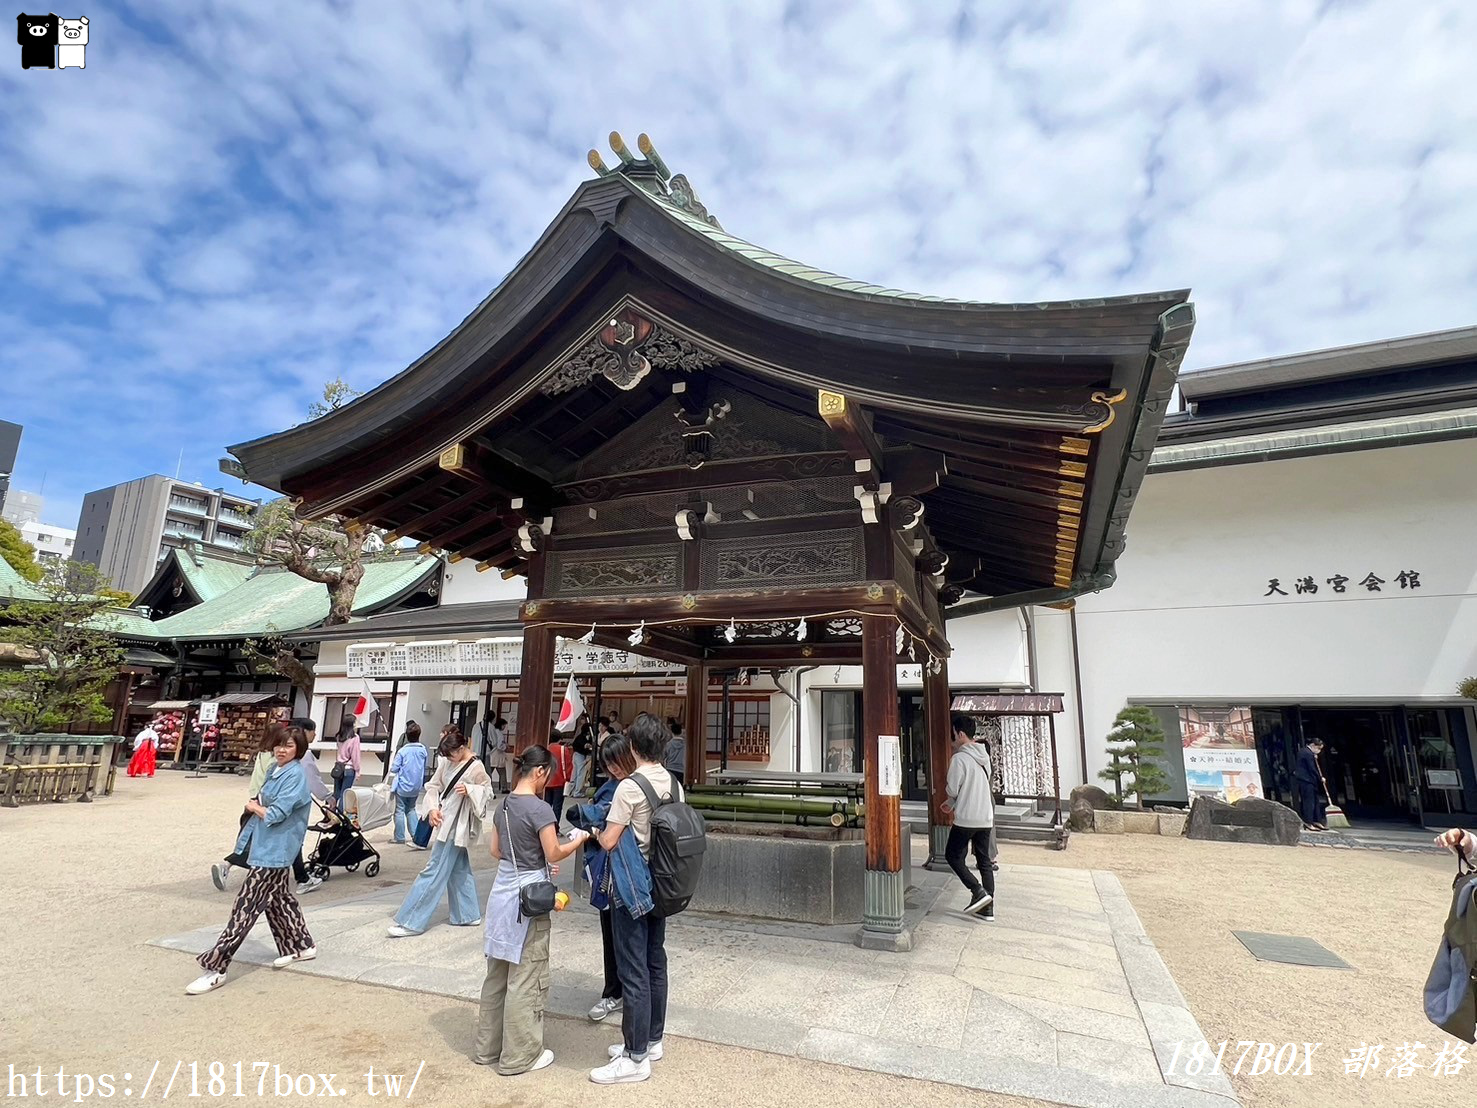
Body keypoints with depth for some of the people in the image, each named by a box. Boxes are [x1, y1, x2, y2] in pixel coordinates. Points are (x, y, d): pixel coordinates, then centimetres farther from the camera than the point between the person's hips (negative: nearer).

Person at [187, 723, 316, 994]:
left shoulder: (295, 775, -19)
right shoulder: (275, 771, 10)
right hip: (270, 848, 10)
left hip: (274, 851, -10)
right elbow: (261, 810, 16)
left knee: (245, 907, -5)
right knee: (278, 899, 18)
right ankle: (301, 946, 31)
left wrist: (253, 806, -5)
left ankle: (216, 968, 0)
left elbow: (275, 814, -21)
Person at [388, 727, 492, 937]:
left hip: (455, 827, -8)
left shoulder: (476, 768, -15)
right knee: (459, 871, 17)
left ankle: (410, 922, 3)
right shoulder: (446, 763, 4)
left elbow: (488, 792, -10)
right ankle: (468, 915, 29)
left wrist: (469, 789, -27)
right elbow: (433, 786, 8)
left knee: (434, 872, -4)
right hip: (444, 823, 8)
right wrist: (432, 808, -7)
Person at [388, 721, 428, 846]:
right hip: (416, 786, 4)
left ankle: (399, 837, 15)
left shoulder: (403, 750, -16)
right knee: (411, 809, 19)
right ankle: (415, 835, 13)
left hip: (403, 785, -4)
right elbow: (425, 768, 6)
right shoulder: (423, 750, -4)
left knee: (400, 810, 9)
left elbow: (394, 769, -12)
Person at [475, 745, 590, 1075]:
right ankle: (519, 1055, 18)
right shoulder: (540, 809, -20)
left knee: (497, 975, 19)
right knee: (526, 979, 6)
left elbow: (495, 850, 14)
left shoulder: (504, 804, 5)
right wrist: (580, 838, 1)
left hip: (502, 891, 8)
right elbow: (554, 854, -15)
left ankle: (488, 1047, 32)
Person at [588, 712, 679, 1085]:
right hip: (660, 885, 7)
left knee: (634, 972, 2)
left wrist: (596, 833, 2)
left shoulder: (629, 787, -21)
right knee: (655, 963, 17)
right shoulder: (674, 785, 0)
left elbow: (609, 842, -18)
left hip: (631, 889, -7)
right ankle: (652, 1040, 31)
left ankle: (635, 1057, 12)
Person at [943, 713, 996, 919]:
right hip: (986, 817, 7)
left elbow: (952, 790, -14)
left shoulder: (959, 759, -17)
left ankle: (978, 892, -5)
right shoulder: (984, 756, 9)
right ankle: (988, 907, 12)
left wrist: (949, 798, 11)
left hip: (966, 819, -7)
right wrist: (953, 804, 19)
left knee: (953, 856, 7)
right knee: (984, 861, 12)